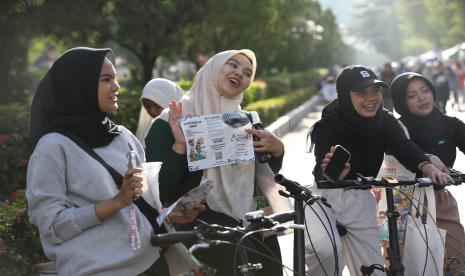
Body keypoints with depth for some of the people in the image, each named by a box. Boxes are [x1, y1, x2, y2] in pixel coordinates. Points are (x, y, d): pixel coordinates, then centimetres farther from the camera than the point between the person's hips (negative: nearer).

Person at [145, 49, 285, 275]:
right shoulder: (173, 121, -4)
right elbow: (160, 191, -12)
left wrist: (277, 150, -2)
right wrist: (180, 146, -22)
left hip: (239, 218, 5)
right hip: (193, 220, -5)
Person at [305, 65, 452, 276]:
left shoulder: (385, 121, -7)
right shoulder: (327, 127, -21)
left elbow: (405, 148, -24)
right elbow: (323, 173, -35)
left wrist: (429, 168, -45)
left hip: (360, 201, 5)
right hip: (324, 196, -5)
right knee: (324, 250, -32)